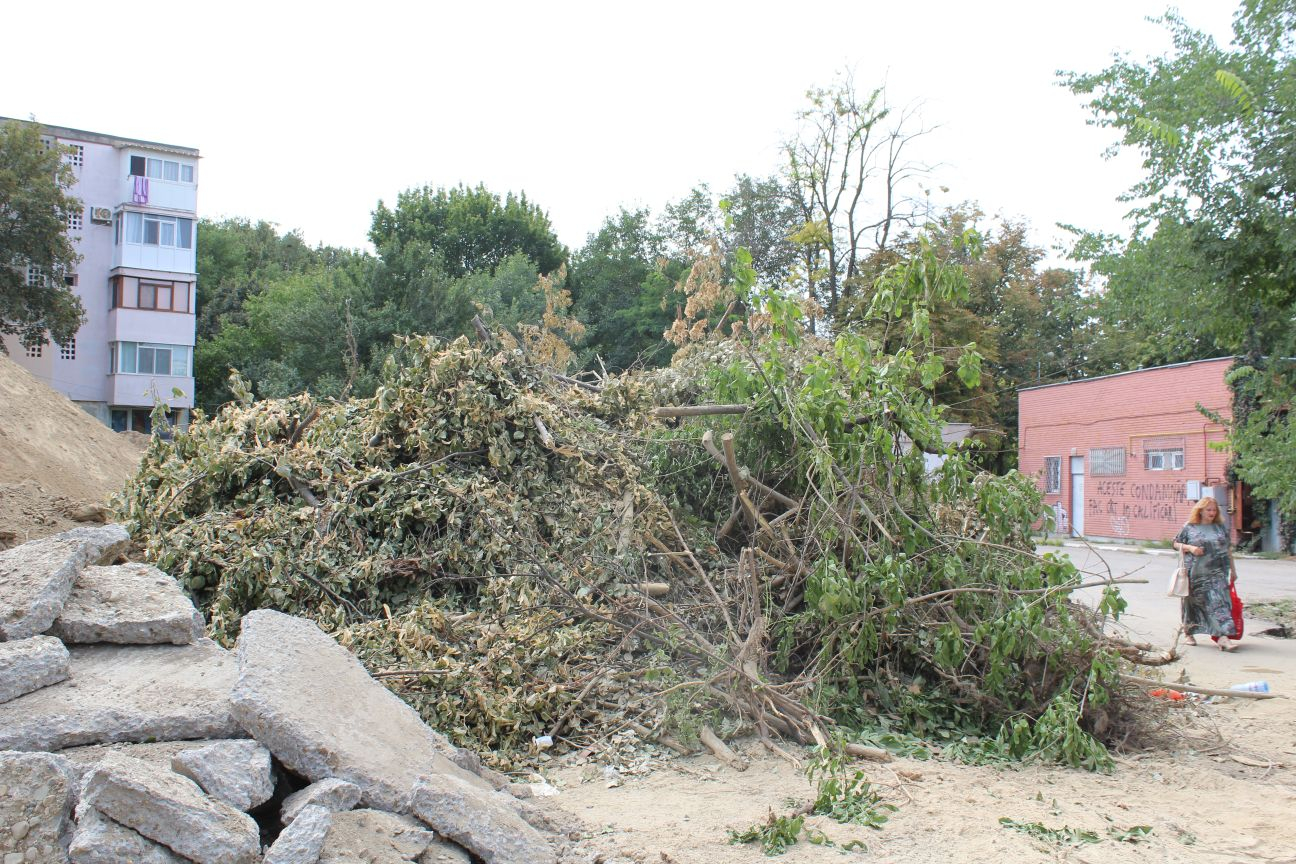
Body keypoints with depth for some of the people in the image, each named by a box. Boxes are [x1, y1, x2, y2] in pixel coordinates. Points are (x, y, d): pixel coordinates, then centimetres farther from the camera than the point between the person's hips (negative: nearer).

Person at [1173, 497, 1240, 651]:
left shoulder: (1220, 527, 11)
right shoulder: (1189, 528, 2)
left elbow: (1228, 549, 16)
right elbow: (1176, 544, 6)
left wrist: (1233, 569, 16)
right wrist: (1190, 548, -12)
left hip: (1217, 573, 1)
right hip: (1195, 573, -1)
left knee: (1219, 602, -10)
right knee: (1193, 602, 8)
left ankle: (1223, 637, -16)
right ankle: (1188, 633, 26)